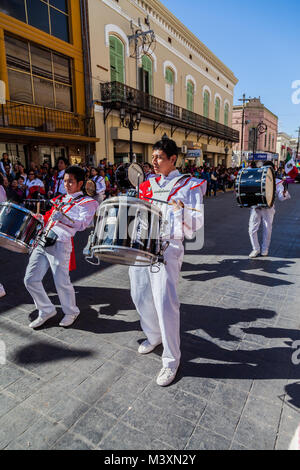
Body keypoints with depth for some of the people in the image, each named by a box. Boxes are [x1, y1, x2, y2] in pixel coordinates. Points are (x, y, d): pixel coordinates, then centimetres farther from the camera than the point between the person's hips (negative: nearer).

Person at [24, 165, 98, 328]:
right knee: (30, 279, 5)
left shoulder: (87, 202, 2)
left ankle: (71, 312, 21)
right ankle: (46, 310, 24)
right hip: (42, 241, 7)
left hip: (60, 243, -7)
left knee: (61, 281, -6)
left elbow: (83, 224, -13)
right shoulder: (60, 199, 23)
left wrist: (63, 218, -26)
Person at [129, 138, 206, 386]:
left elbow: (196, 223, -7)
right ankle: (154, 335, 39)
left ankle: (171, 359, 10)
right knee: (140, 296, 13)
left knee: (165, 302, -9)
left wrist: (182, 211, -26)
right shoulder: (148, 185, 16)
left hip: (167, 247, -6)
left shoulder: (188, 185, 0)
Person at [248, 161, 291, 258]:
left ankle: (264, 249, 25)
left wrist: (284, 193, -22)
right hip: (255, 207, 1)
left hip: (268, 208, -1)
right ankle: (256, 249, 14)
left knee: (267, 229, 5)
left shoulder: (276, 182, 8)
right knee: (252, 229, -3)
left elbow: (281, 197, 0)